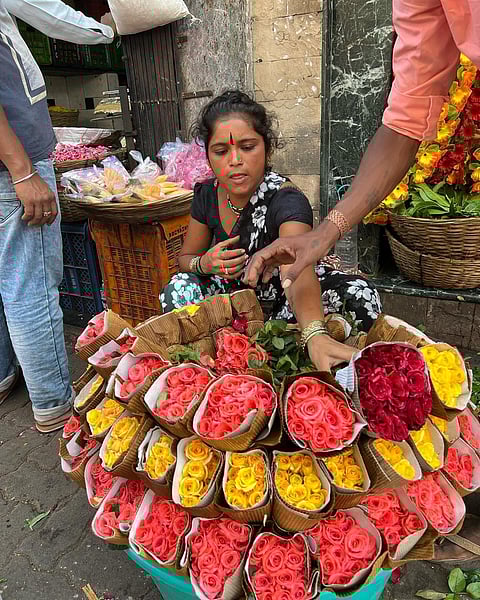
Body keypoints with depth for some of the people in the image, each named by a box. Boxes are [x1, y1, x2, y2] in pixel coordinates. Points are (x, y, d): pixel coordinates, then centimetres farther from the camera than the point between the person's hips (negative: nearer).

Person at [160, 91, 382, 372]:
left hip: (285, 299, -3)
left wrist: (315, 334, -67)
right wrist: (204, 263, -20)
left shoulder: (286, 200, -27)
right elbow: (185, 257, 5)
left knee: (359, 295, -28)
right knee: (179, 287, -22)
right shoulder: (207, 195, -9)